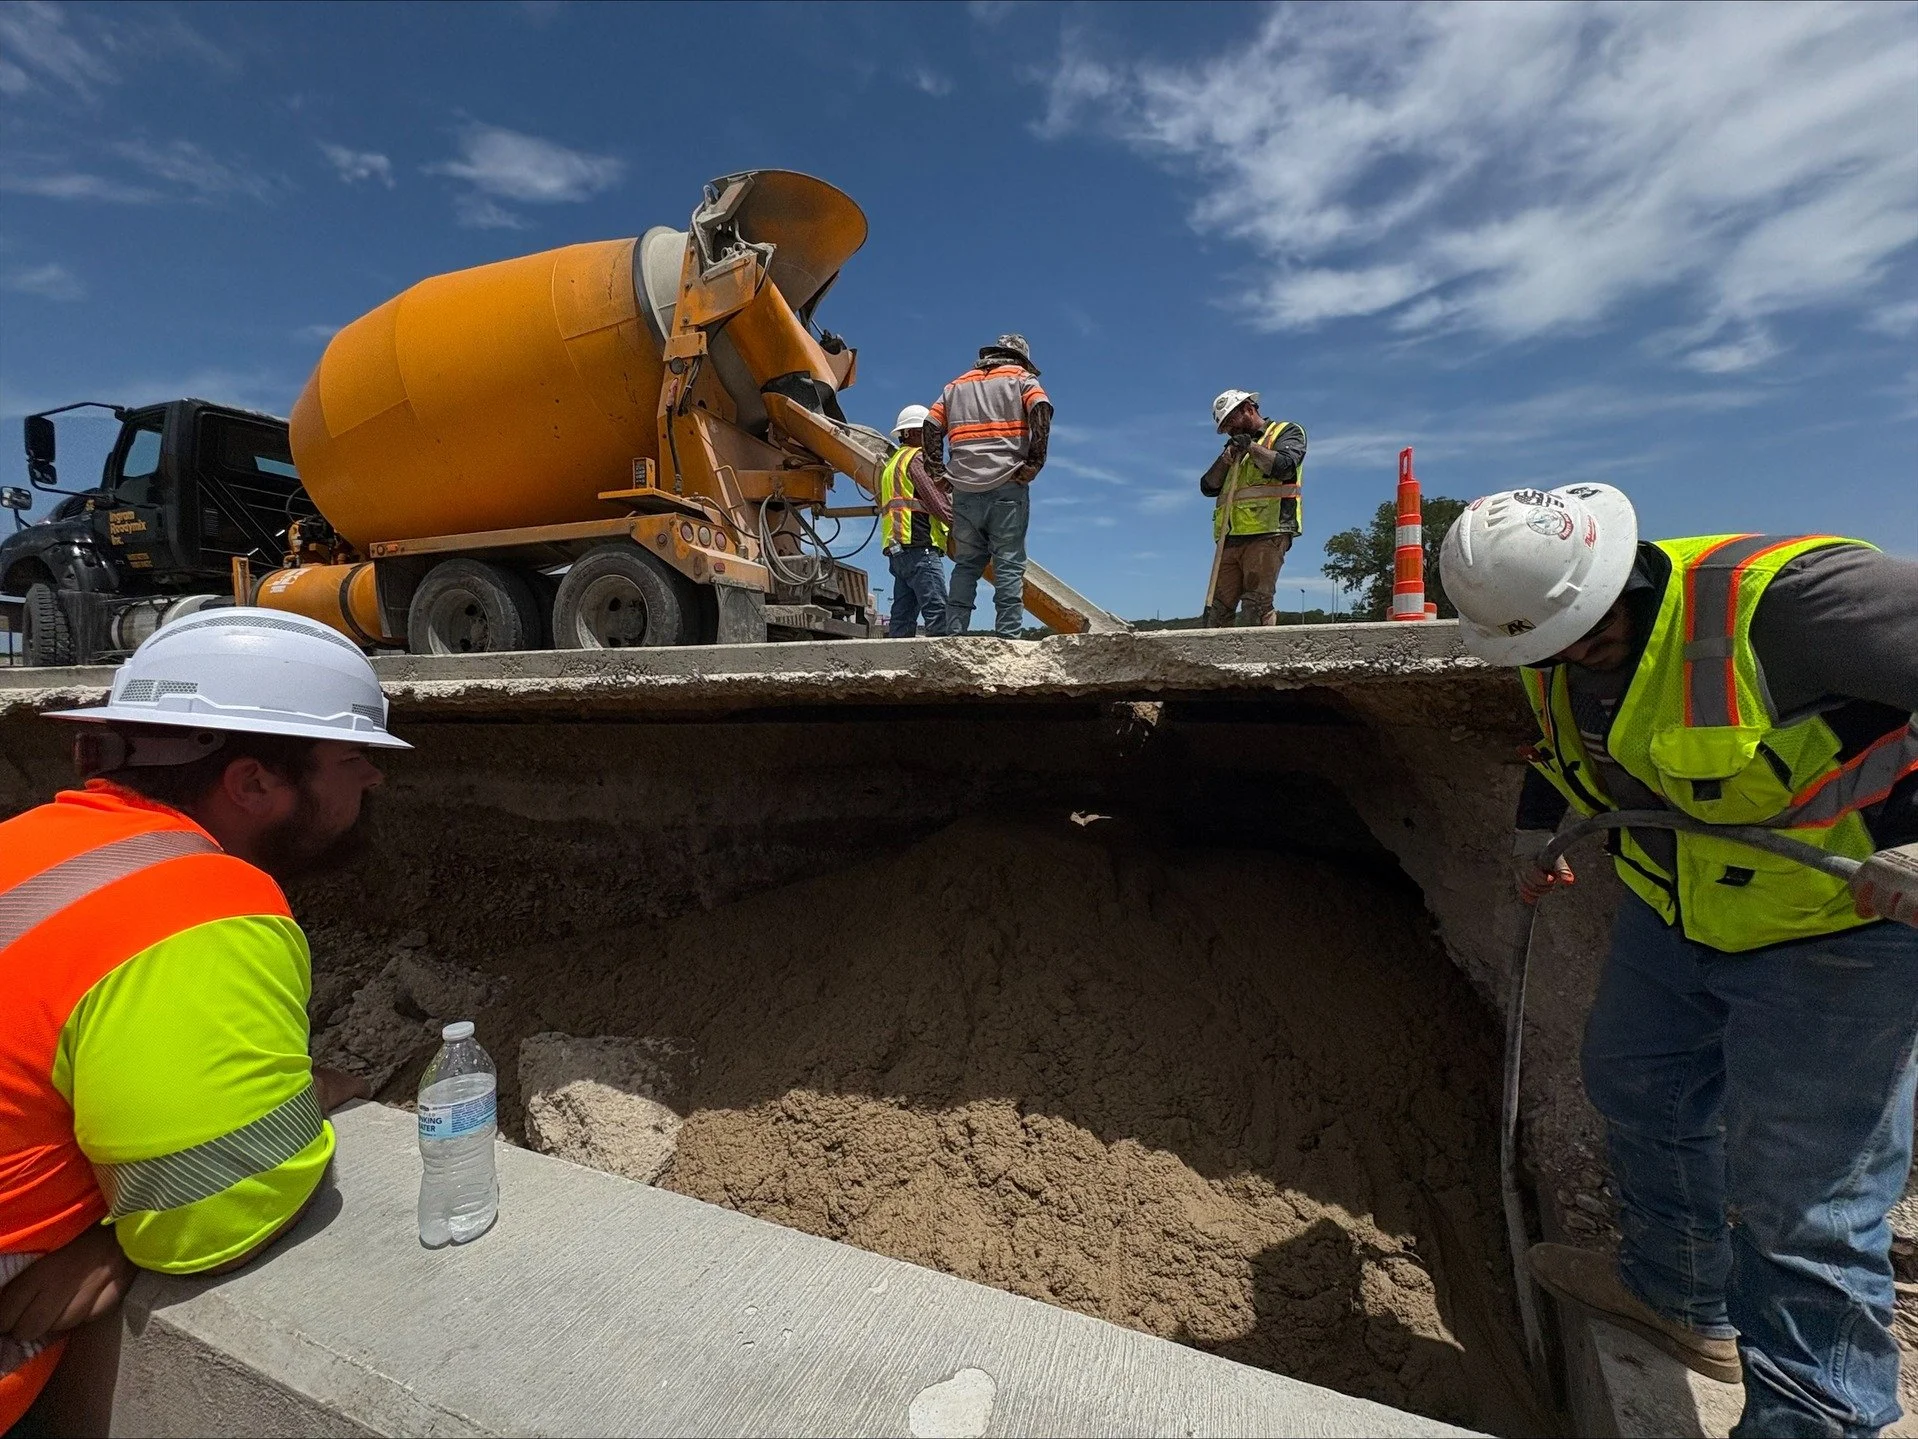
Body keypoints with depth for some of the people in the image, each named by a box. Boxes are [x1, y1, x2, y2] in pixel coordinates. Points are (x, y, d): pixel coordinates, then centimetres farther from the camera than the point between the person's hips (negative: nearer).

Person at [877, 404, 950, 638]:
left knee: (903, 615, 6)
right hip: (920, 546, -10)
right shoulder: (917, 457, -1)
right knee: (937, 612, -17)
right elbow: (938, 502, -10)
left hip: (897, 550, 10)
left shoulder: (892, 462, 29)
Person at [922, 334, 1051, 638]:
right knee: (1008, 564, -5)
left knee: (966, 564, 7)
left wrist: (937, 472, 12)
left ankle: (954, 634, 2)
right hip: (1007, 485, -3)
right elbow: (1041, 409, -8)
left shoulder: (957, 384, 24)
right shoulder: (1022, 378, 11)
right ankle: (1008, 635, -11)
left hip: (964, 488, 4)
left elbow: (931, 425, 14)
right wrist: (1035, 462, -9)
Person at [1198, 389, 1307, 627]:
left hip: (1267, 534, -6)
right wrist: (1225, 460, 3)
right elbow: (1208, 487, 18)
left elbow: (1284, 467, -7)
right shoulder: (1236, 447, 31)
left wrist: (1252, 447, -4)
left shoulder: (1286, 432, 14)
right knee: (1217, 606, -4)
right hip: (1230, 538, 6)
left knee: (1257, 604, -17)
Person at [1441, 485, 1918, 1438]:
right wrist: (1536, 825, 17)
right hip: (1672, 913, 8)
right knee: (1633, 1084, 20)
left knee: (1800, 1197, 0)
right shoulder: (1553, 649, -4)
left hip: (1835, 929, -7)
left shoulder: (1791, 597, -29)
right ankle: (1680, 1299, 44)